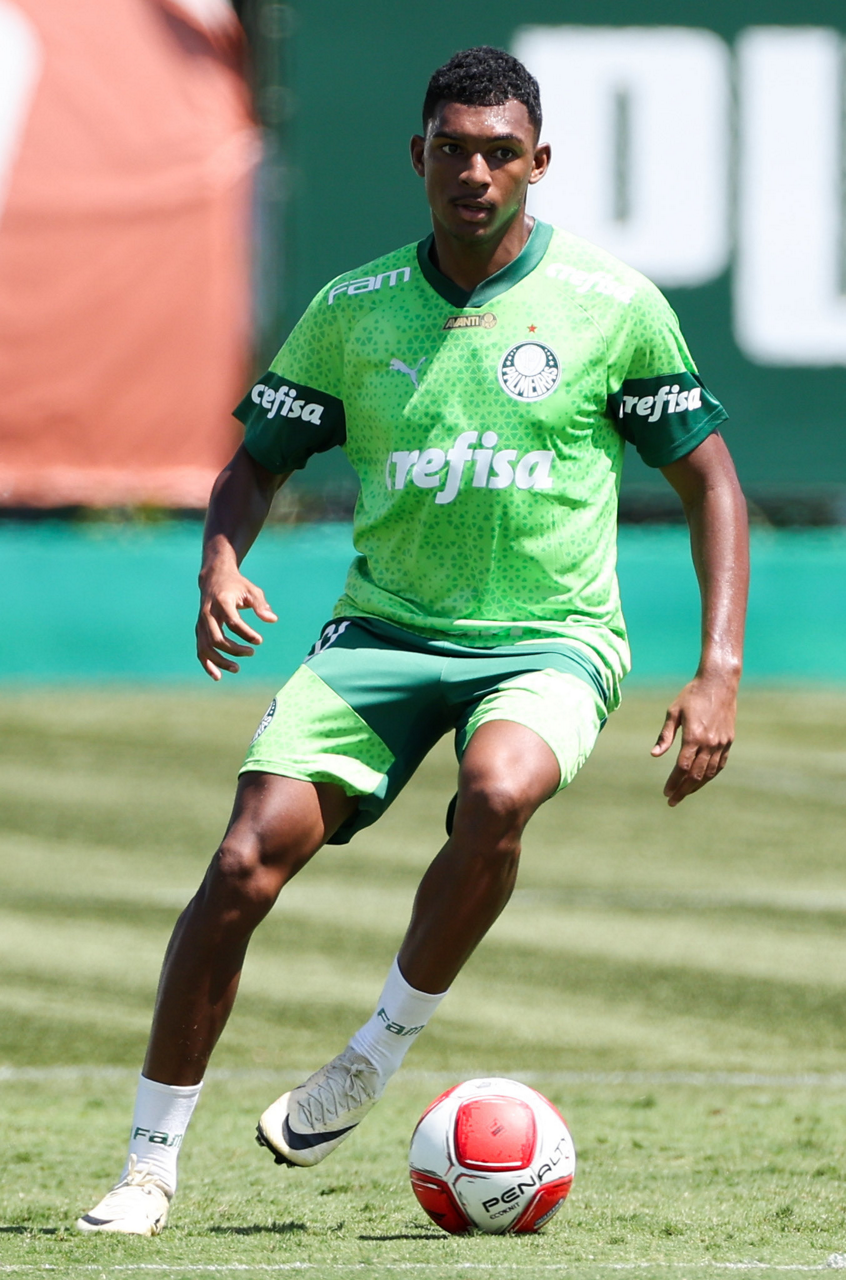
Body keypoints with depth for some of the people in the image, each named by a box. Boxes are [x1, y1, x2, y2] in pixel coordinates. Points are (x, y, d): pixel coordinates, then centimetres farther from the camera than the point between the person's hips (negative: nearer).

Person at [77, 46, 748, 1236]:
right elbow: (257, 463, 13)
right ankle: (150, 1166, -4)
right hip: (384, 633, 2)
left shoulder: (614, 306, -2)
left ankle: (383, 1049, -13)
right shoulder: (353, 309, 4)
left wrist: (718, 670, -7)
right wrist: (222, 565, -11)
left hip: (550, 643, -2)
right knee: (248, 860, -17)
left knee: (497, 794, -36)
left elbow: (710, 480, 4)